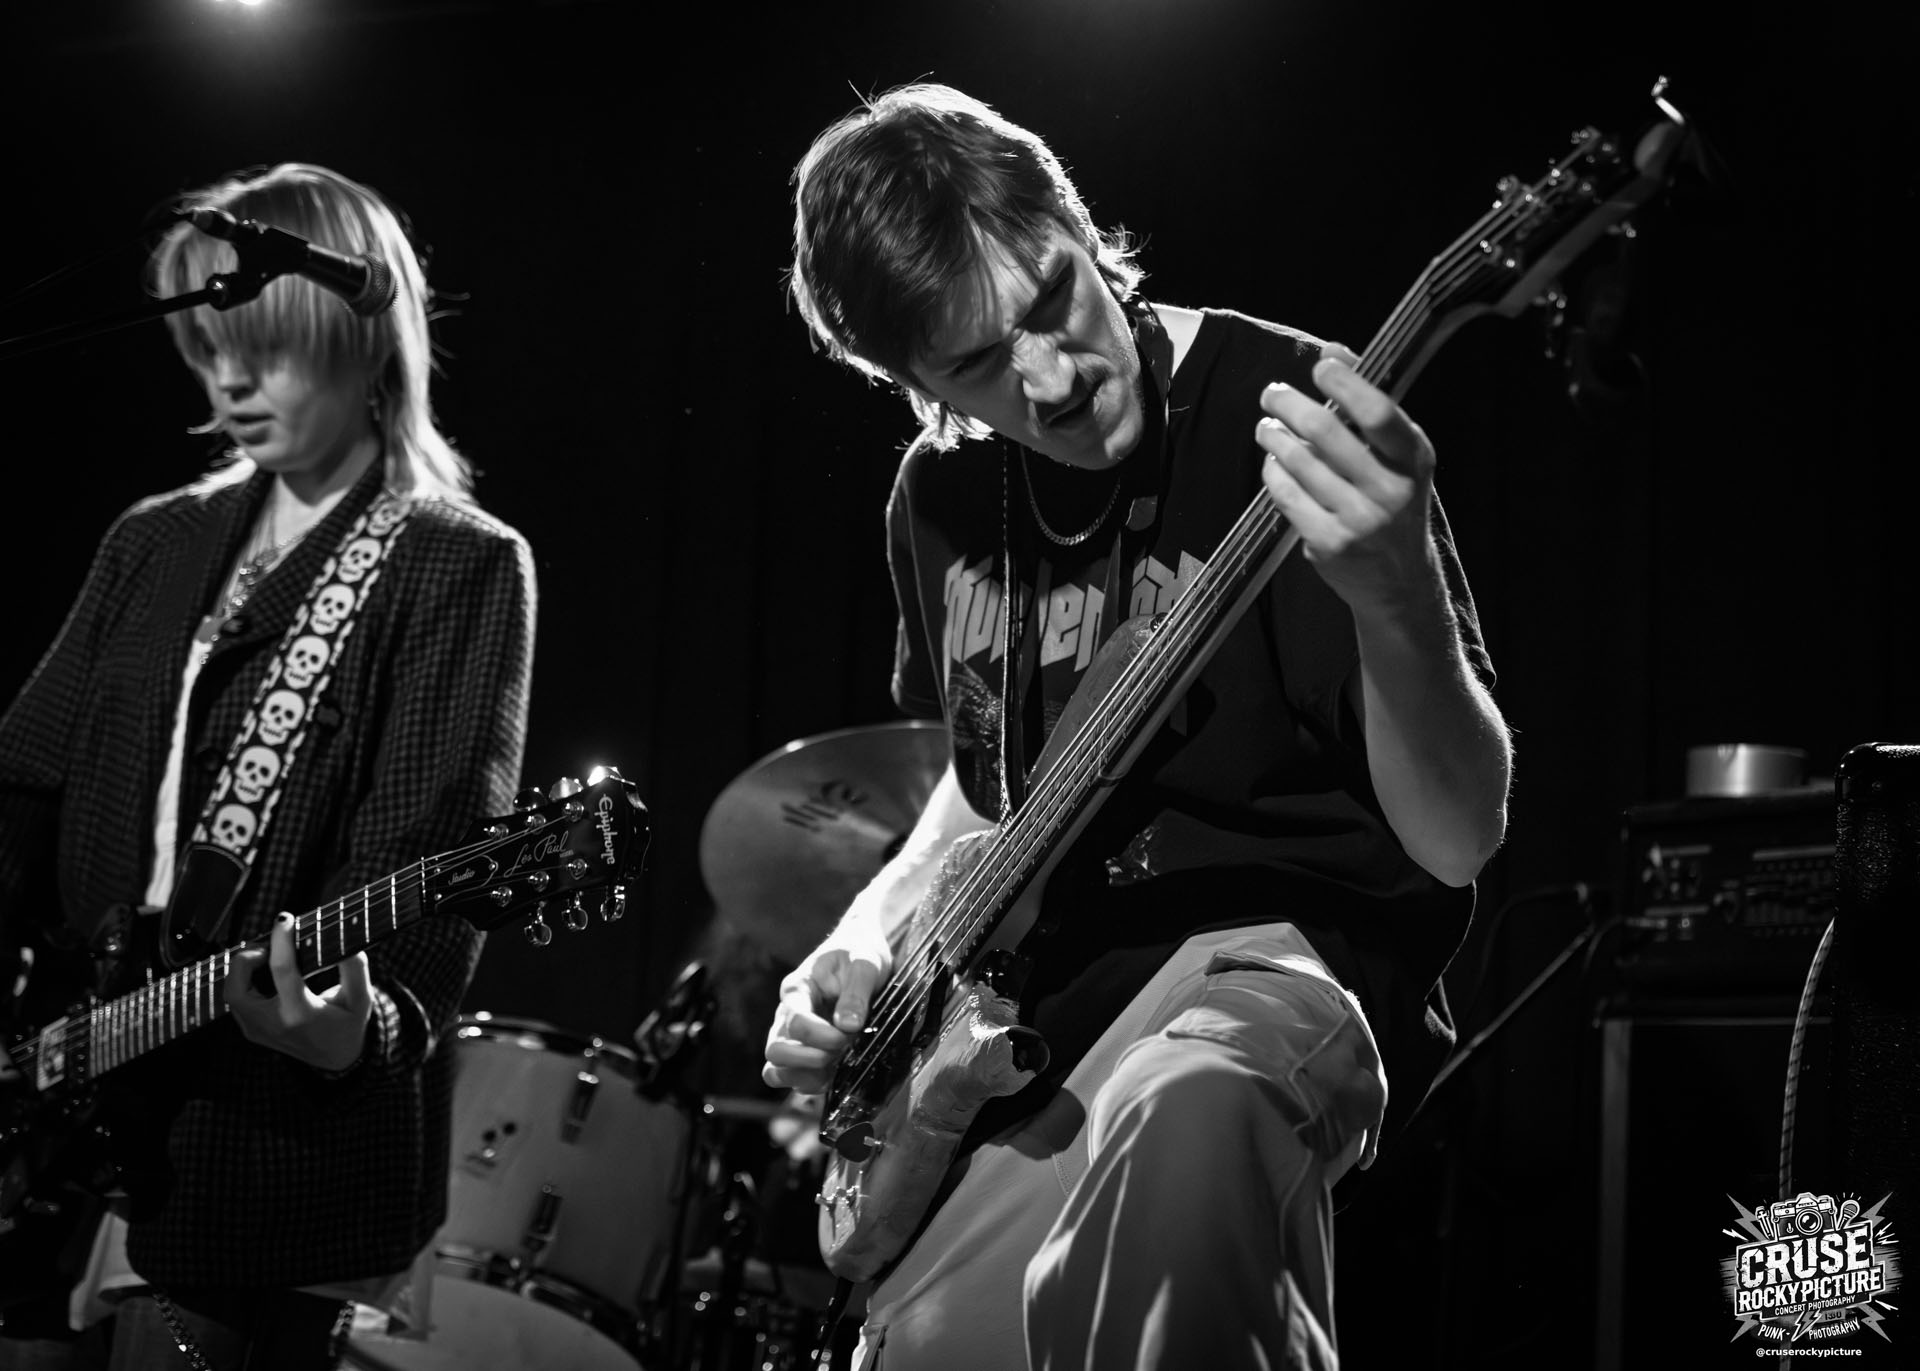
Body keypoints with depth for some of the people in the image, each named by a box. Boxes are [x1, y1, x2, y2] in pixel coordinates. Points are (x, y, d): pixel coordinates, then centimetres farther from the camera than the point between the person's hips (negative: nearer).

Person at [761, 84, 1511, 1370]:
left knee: (1185, 1118, -39)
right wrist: (868, 947, 6)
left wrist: (1397, 602, -39)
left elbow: (1458, 840, -19)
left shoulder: (1281, 420, -14)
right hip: (1023, 1024, 7)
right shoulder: (940, 493, 7)